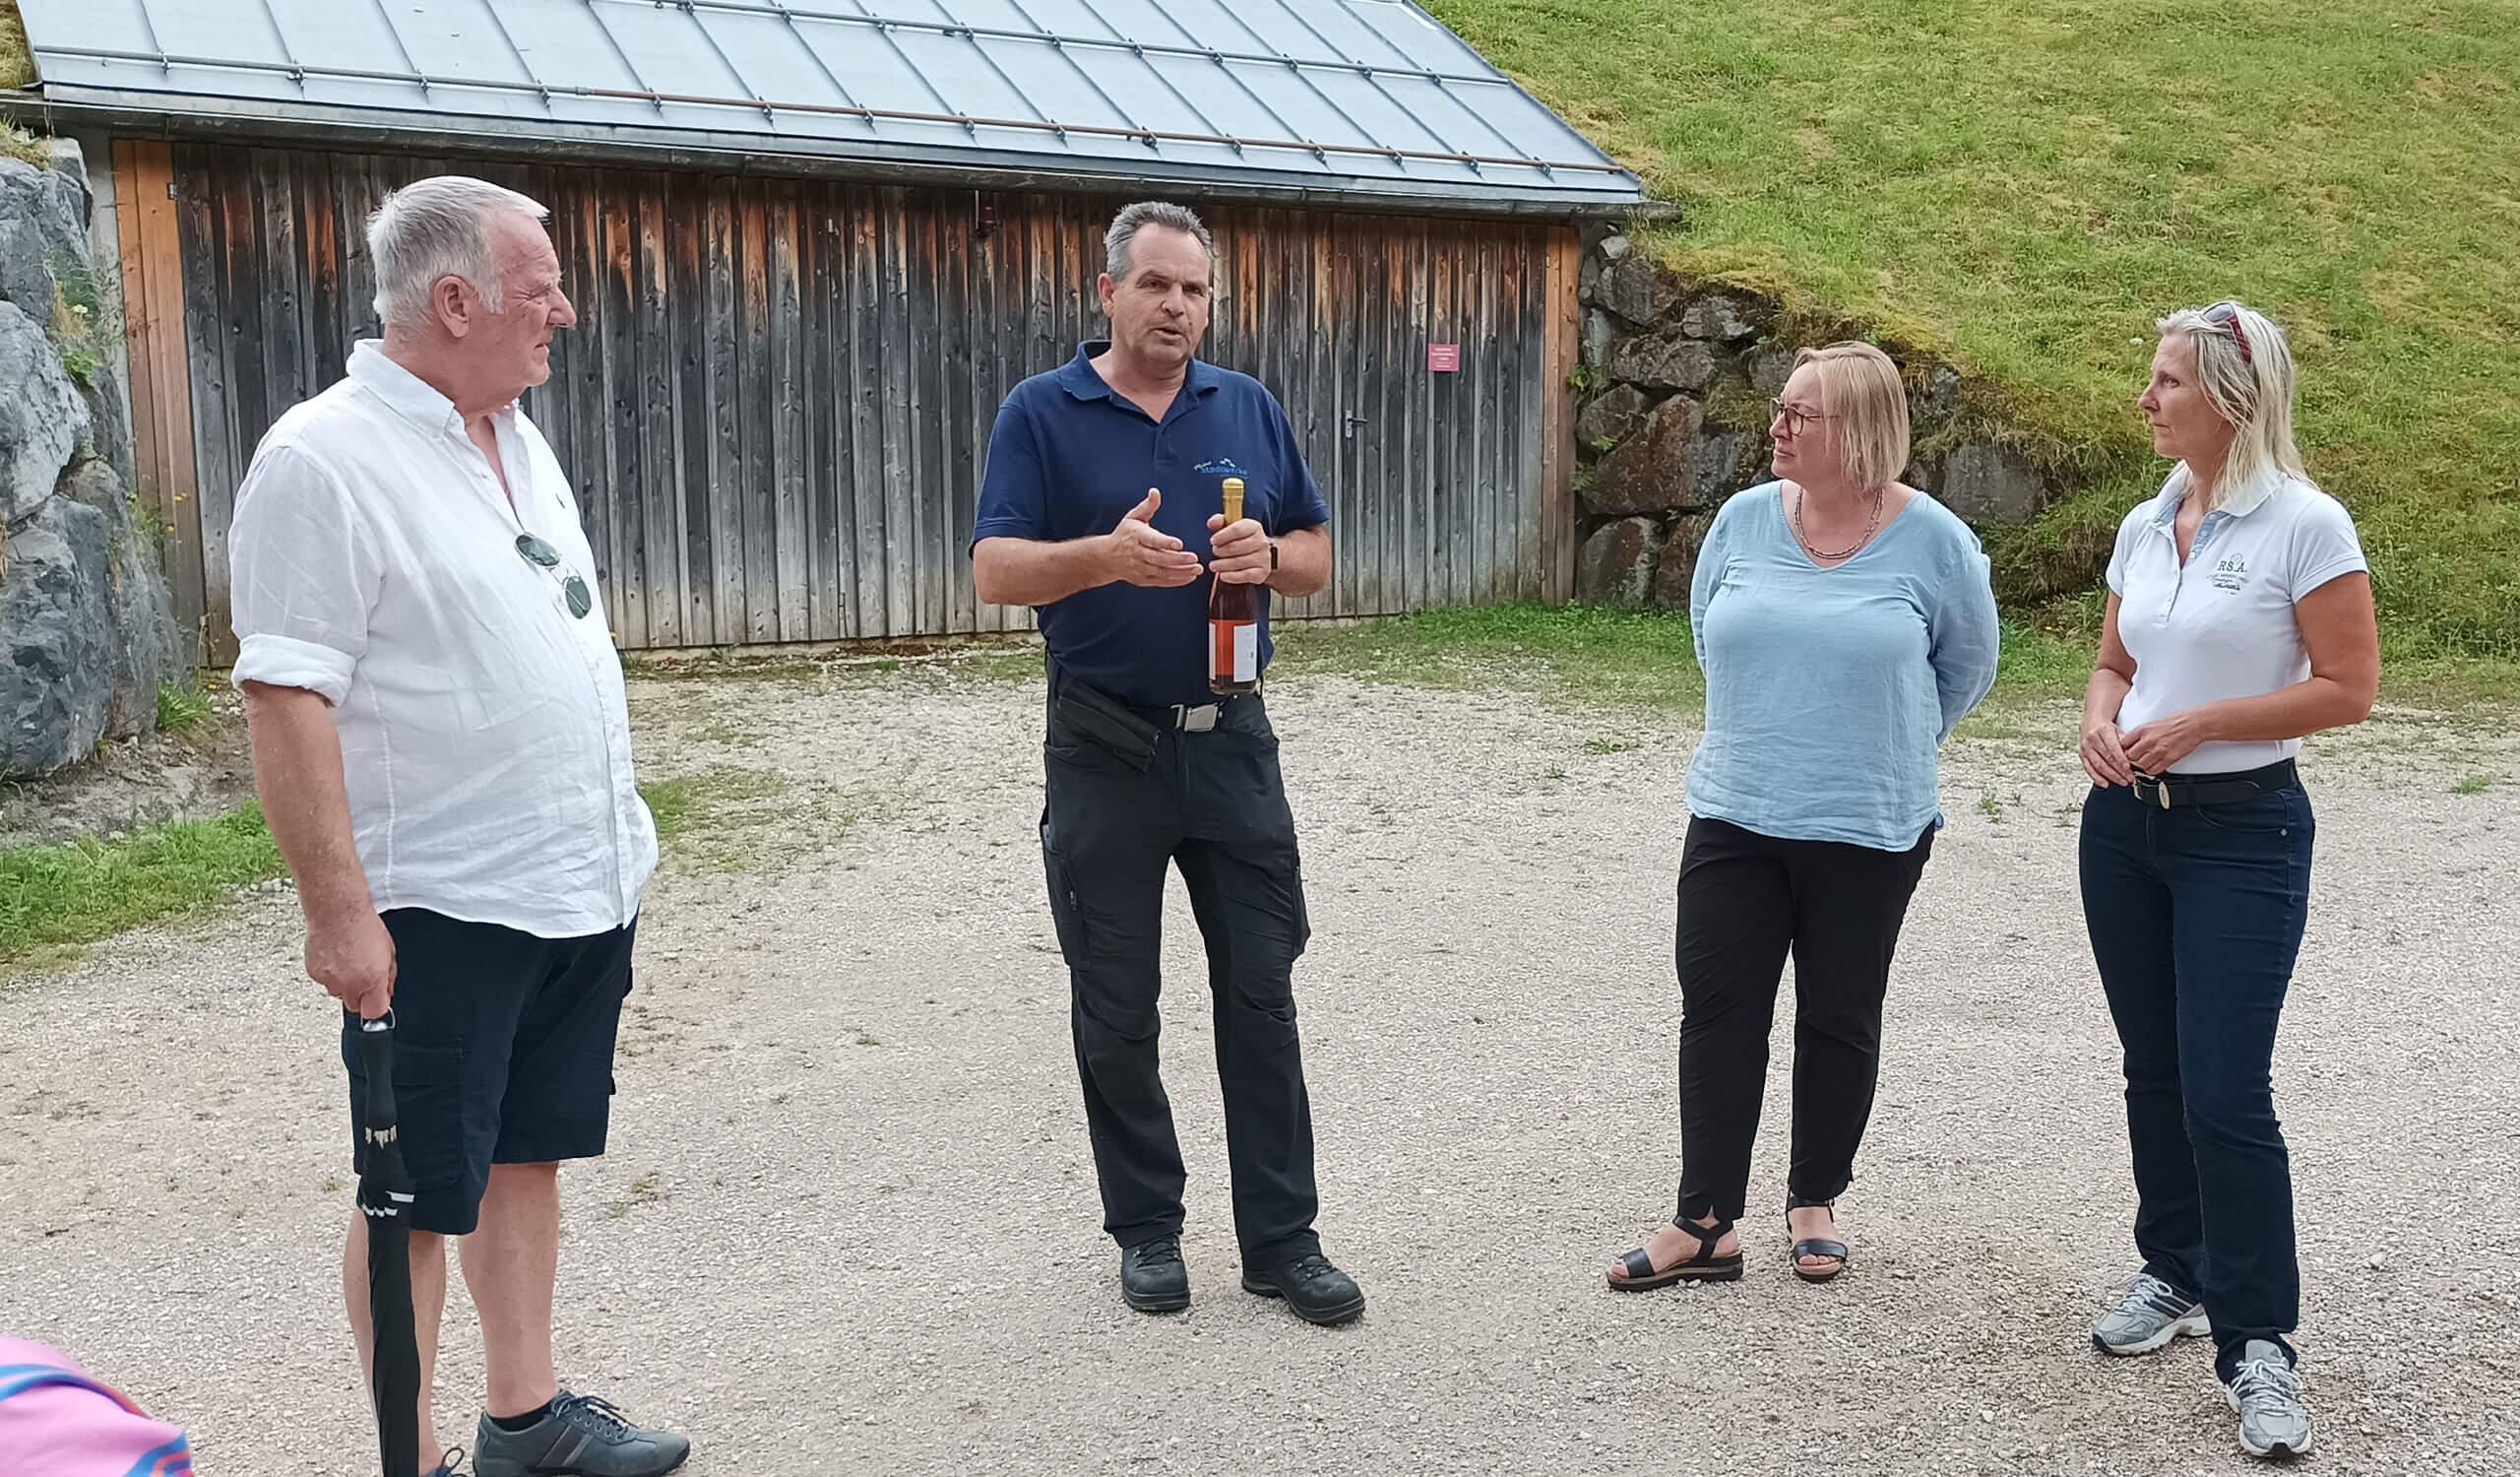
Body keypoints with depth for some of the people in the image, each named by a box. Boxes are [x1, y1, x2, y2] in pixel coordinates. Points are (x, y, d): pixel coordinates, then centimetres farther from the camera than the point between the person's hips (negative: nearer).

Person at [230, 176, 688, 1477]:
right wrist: (339, 908, -21)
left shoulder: (516, 441, 12)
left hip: (582, 886, 8)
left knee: (527, 1156, 17)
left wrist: (616, 841, 19)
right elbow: (285, 698, -19)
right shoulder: (323, 461, -15)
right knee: (420, 1198, 4)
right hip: (441, 912, -8)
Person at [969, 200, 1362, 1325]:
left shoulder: (1249, 409, 9)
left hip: (1231, 744, 2)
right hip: (1103, 755, -2)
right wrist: (1108, 555, -27)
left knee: (1261, 994, 5)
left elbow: (1316, 559, 12)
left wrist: (1268, 556, -11)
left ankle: (1282, 1238, 15)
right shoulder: (1042, 413, -1)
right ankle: (1147, 1230, 23)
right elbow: (996, 570, -9)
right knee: (1116, 1012, 7)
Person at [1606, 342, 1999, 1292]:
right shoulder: (1744, 519, 0)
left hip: (1869, 830, -2)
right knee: (1717, 1012, 0)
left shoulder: (1932, 540, -7)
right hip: (1736, 816, 2)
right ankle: (1706, 1224, 8)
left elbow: (1965, 668, 7)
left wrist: (1886, 746, 11)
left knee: (1840, 1018, 10)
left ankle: (1814, 1204, 28)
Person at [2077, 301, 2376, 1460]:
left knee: (2225, 1090, -9)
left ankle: (2255, 1342, 4)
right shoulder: (2145, 525, 8)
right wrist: (2100, 720, -4)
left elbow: (2347, 689, -13)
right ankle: (2175, 1273, 31)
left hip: (2243, 833, -6)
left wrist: (2197, 723, -19)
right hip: (2127, 825, 6)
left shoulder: (2306, 525, -11)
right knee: (2154, 1069, 14)